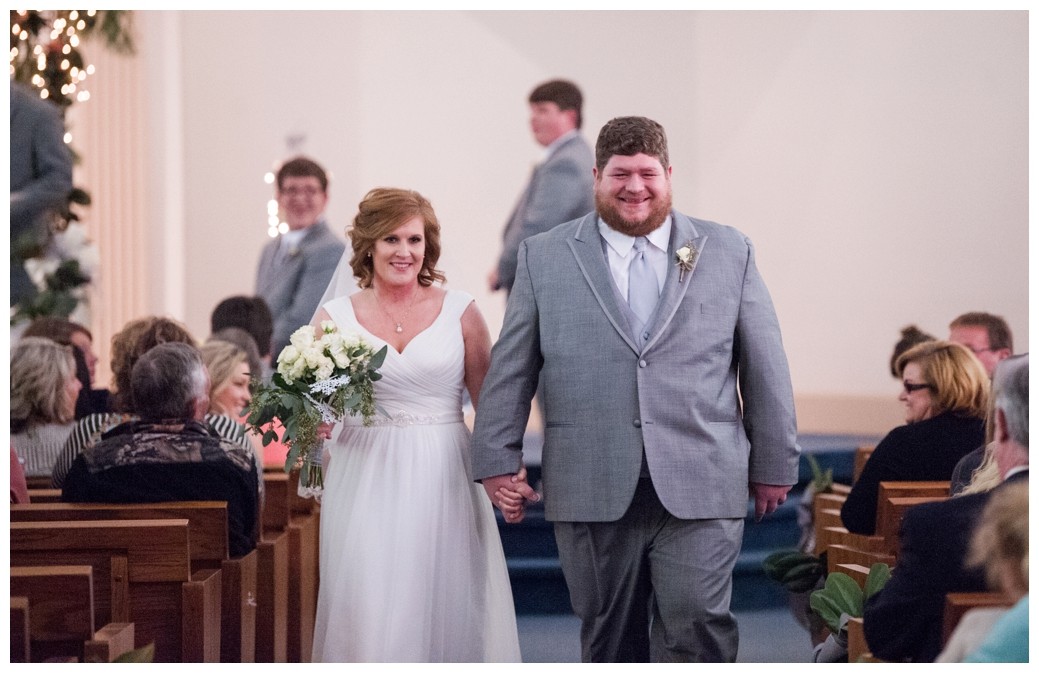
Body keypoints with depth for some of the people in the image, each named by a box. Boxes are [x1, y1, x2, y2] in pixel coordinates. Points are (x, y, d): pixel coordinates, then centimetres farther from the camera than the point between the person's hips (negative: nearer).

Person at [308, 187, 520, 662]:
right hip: (365, 485, 0)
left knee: (446, 608, 1)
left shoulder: (460, 312, 4)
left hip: (443, 485, 0)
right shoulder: (335, 317, 4)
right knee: (368, 616, -5)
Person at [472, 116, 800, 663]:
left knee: (698, 629, -11)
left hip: (699, 493, -1)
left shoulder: (729, 252, 8)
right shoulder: (542, 257, 8)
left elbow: (765, 367, 11)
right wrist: (497, 461, 5)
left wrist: (774, 465, 11)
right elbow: (510, 369, 9)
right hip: (592, 494, 1)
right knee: (608, 640, 7)